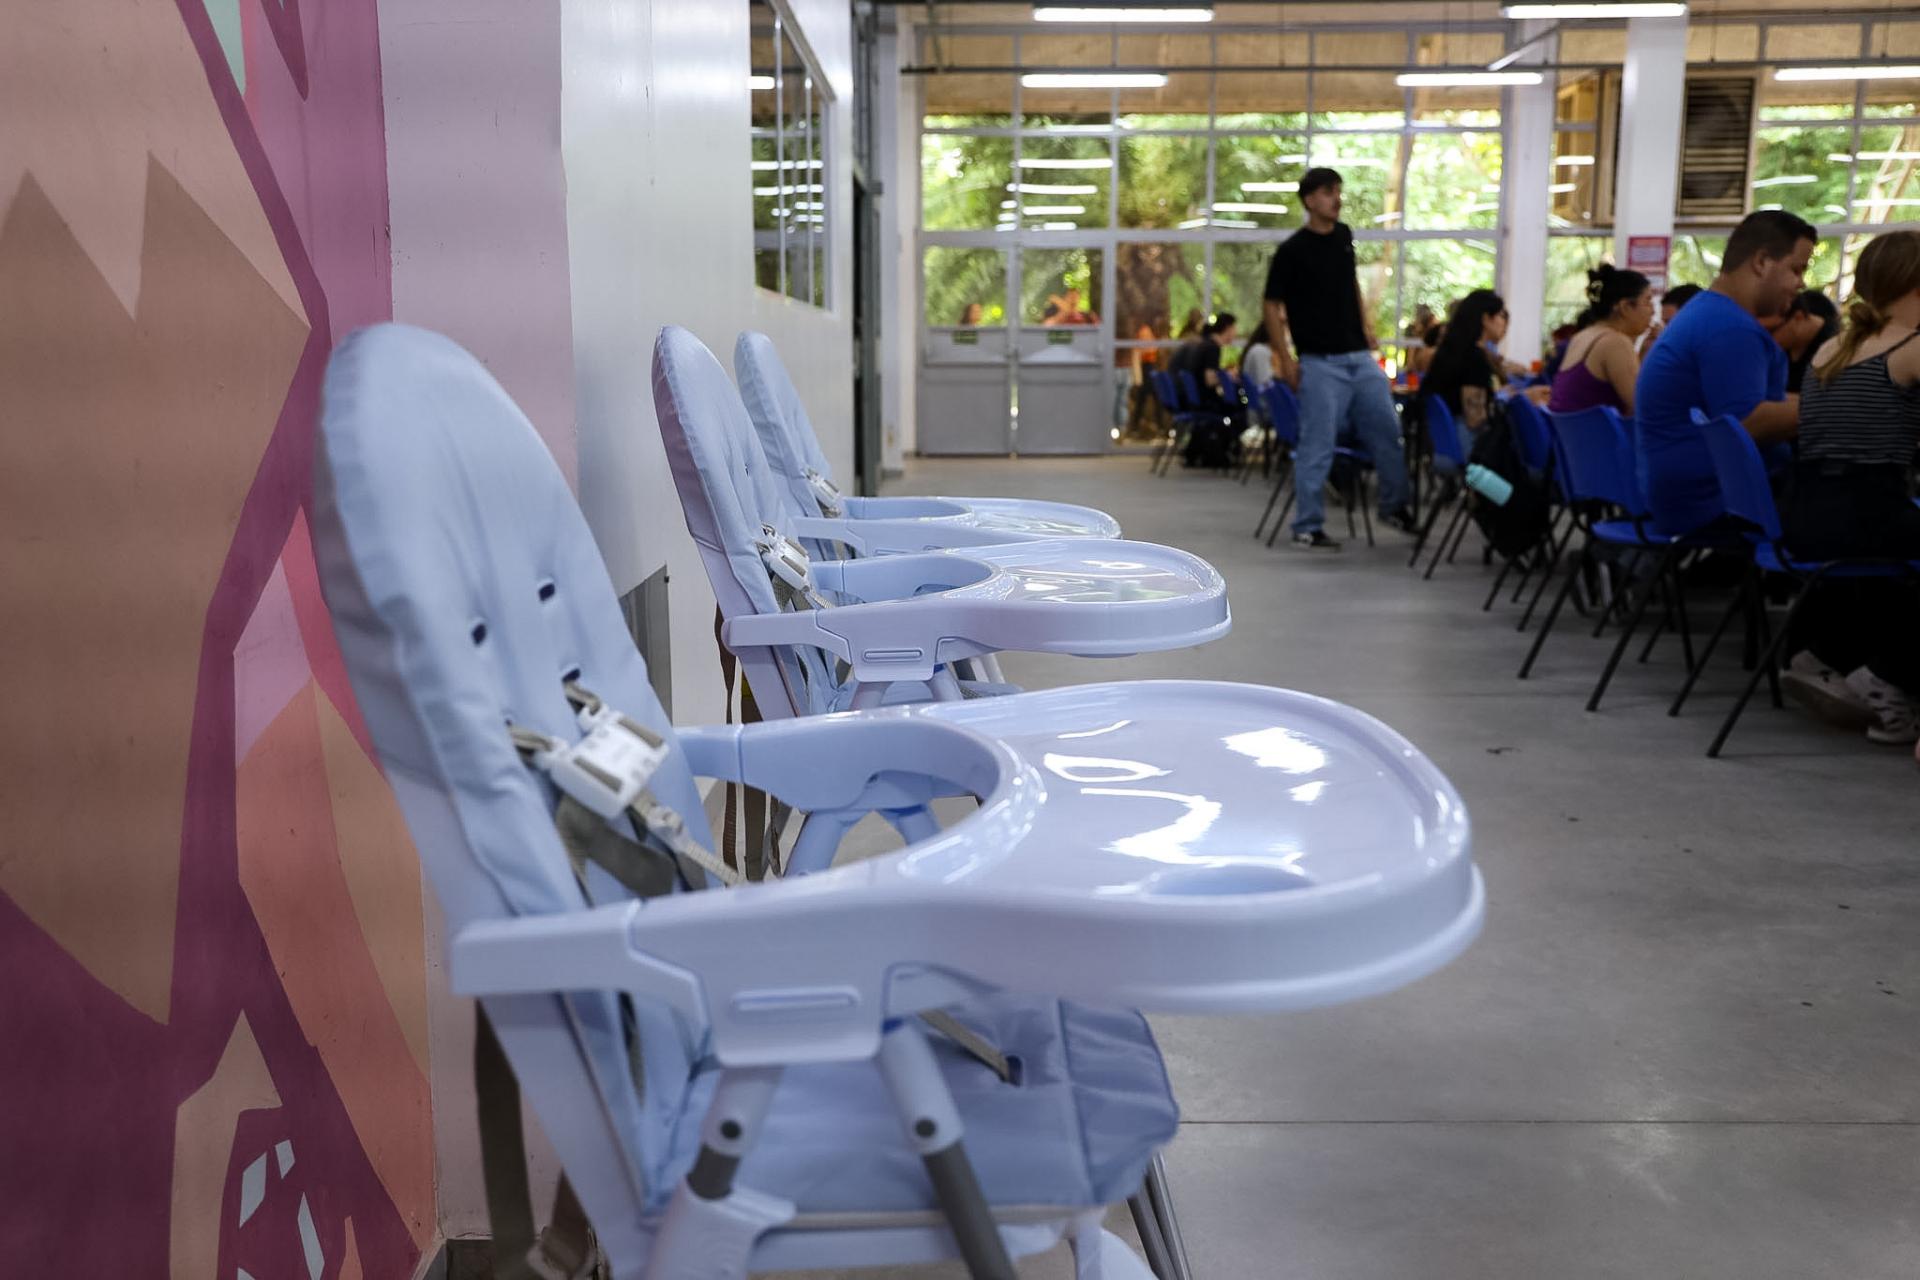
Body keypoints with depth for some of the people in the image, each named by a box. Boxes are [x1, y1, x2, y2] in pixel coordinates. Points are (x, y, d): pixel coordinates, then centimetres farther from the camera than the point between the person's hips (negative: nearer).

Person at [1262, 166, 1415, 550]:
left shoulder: (1344, 236, 9)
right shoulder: (1292, 251, -9)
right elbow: (1272, 306, -6)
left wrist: (1365, 327, 15)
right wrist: (1285, 358, -12)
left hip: (1360, 357, 6)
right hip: (1320, 363, -6)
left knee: (1388, 432, 9)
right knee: (1318, 446, -3)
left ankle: (1394, 505, 27)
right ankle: (1307, 527, 7)